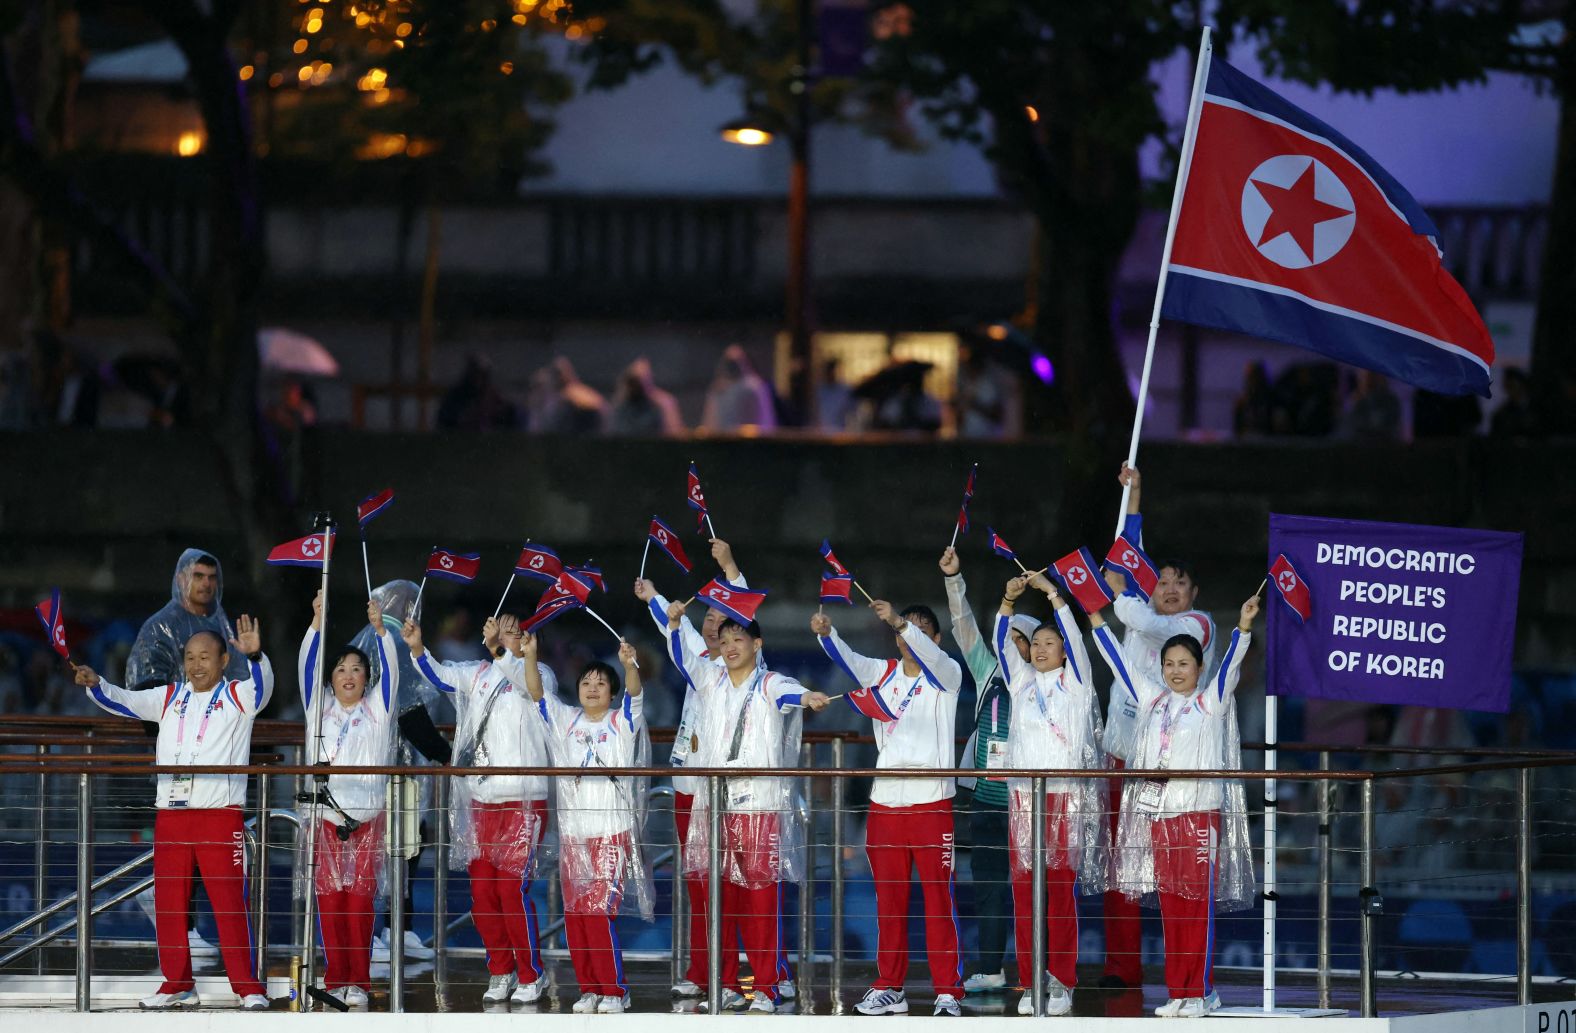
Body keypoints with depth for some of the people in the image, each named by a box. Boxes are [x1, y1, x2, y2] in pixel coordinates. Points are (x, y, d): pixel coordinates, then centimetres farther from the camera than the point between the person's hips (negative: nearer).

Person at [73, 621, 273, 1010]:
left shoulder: (237, 697, 3)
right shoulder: (170, 698, 16)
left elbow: (262, 686, -16)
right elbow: (124, 702, 15)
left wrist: (255, 656, -36)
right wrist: (95, 685, -4)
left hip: (221, 814, -5)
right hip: (170, 814, 5)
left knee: (230, 903, -7)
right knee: (169, 904, 7)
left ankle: (248, 988, -5)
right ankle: (177, 986, 16)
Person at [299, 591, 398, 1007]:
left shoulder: (377, 710, 10)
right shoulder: (320, 708, 12)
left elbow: (390, 672, -4)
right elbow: (307, 668, 0)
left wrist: (379, 629, -17)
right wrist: (318, 622, -12)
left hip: (367, 817, -1)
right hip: (325, 815, 1)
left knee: (360, 899, -4)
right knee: (330, 898, -2)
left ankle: (359, 982, -1)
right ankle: (335, 980, 3)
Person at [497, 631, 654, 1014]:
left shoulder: (622, 722, 2)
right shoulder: (565, 721, 11)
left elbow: (634, 691, -16)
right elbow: (535, 691, 1)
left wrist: (629, 664, -37)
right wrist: (527, 656, -16)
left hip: (613, 832, -4)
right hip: (572, 832, 4)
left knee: (600, 911, -11)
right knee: (575, 914, 4)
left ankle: (613, 989, -3)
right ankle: (588, 988, 12)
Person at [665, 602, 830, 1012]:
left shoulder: (769, 684, -1)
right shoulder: (711, 680, 13)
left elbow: (786, 691, -22)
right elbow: (682, 654, 2)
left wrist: (806, 698, -45)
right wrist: (674, 621, -17)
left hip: (760, 807, -4)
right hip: (713, 805, 5)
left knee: (761, 901, -7)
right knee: (718, 899, 5)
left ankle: (766, 989, -4)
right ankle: (726, 986, 13)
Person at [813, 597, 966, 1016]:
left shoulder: (946, 675, 1)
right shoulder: (883, 674, 11)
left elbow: (930, 654, -21)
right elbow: (848, 660, -6)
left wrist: (900, 621, -38)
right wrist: (826, 633, -28)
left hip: (932, 804, -4)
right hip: (885, 803, 4)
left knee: (939, 899, -4)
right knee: (888, 899, 9)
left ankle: (947, 992, -3)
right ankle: (889, 989, 16)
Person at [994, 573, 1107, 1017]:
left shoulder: (1075, 681, 5)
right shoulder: (1022, 681, 14)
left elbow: (1073, 636, -7)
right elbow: (1001, 643, 4)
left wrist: (1051, 592, -12)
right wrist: (1009, 599, -10)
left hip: (1065, 797, -3)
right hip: (1023, 796, 3)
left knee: (1061, 891, -4)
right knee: (1024, 892, 0)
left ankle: (1061, 982, -1)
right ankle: (1030, 983, 3)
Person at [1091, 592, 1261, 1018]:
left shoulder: (1211, 701, 5)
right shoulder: (1151, 699, 16)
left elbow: (1230, 665, -8)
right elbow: (1118, 660, 21)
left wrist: (1243, 627, -22)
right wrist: (1095, 619, 21)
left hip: (1199, 810, -4)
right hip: (1157, 813, 4)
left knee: (1197, 904, -6)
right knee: (1170, 906, 4)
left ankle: (1200, 992, -6)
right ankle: (1178, 992, 7)